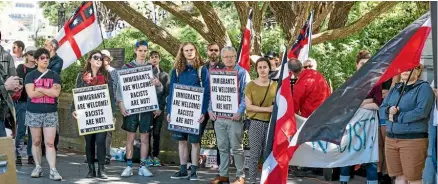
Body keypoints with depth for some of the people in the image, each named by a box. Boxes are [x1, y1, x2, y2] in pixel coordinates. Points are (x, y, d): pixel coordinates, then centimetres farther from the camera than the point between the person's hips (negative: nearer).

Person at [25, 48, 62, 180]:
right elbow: (31, 94, -11)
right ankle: (38, 167, 19)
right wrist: (49, 91, -8)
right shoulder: (30, 76, 3)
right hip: (34, 113, 0)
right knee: (36, 142, 8)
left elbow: (56, 93, -9)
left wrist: (39, 89, -9)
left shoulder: (55, 76, 6)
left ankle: (53, 170, -9)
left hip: (51, 113, 0)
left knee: (50, 143, -6)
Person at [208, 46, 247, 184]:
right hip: (218, 115, 5)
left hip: (234, 115, -5)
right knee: (222, 147, 11)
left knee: (236, 147, 0)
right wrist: (210, 109, 2)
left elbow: (245, 94, -9)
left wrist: (240, 111, -20)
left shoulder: (242, 73, -3)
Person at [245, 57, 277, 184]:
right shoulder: (251, 85, -1)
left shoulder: (275, 85, 7)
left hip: (271, 123, 2)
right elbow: (248, 106, -8)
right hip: (256, 123, -2)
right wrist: (267, 109, -15)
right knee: (255, 154, -2)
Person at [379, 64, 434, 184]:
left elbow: (421, 112, -17)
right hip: (391, 138, 6)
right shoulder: (395, 89, 18)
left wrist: (396, 117, -10)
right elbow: (381, 110, 13)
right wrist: (389, 111, -11)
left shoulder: (423, 88, -3)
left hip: (413, 139, -6)